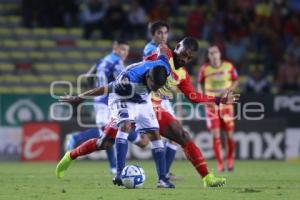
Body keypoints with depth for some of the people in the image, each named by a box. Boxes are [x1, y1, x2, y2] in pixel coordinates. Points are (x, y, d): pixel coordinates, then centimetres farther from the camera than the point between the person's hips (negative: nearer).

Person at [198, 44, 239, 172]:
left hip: (226, 103, 1)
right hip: (211, 104, -1)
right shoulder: (204, 69, -2)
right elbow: (200, 84, 12)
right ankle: (220, 164, -1)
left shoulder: (229, 67, -2)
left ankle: (230, 160, 25)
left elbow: (235, 81, 9)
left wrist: (228, 90, -9)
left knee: (229, 135, 2)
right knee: (215, 135, -9)